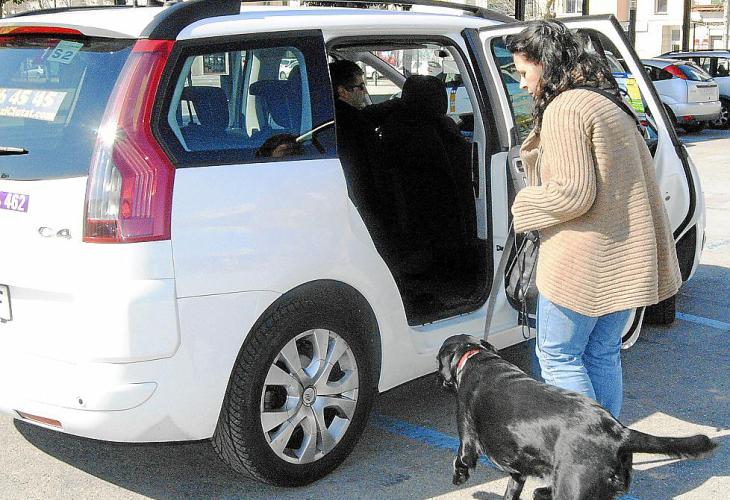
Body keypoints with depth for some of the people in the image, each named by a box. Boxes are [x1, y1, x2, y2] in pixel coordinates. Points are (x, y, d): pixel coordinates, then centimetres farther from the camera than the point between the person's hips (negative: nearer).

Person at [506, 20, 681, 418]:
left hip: (584, 262, -9)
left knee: (557, 355, 2)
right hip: (626, 258, 10)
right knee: (603, 356, 16)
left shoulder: (563, 109, -15)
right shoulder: (610, 105, 16)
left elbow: (573, 194, -20)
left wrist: (524, 205, -5)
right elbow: (643, 179, 19)